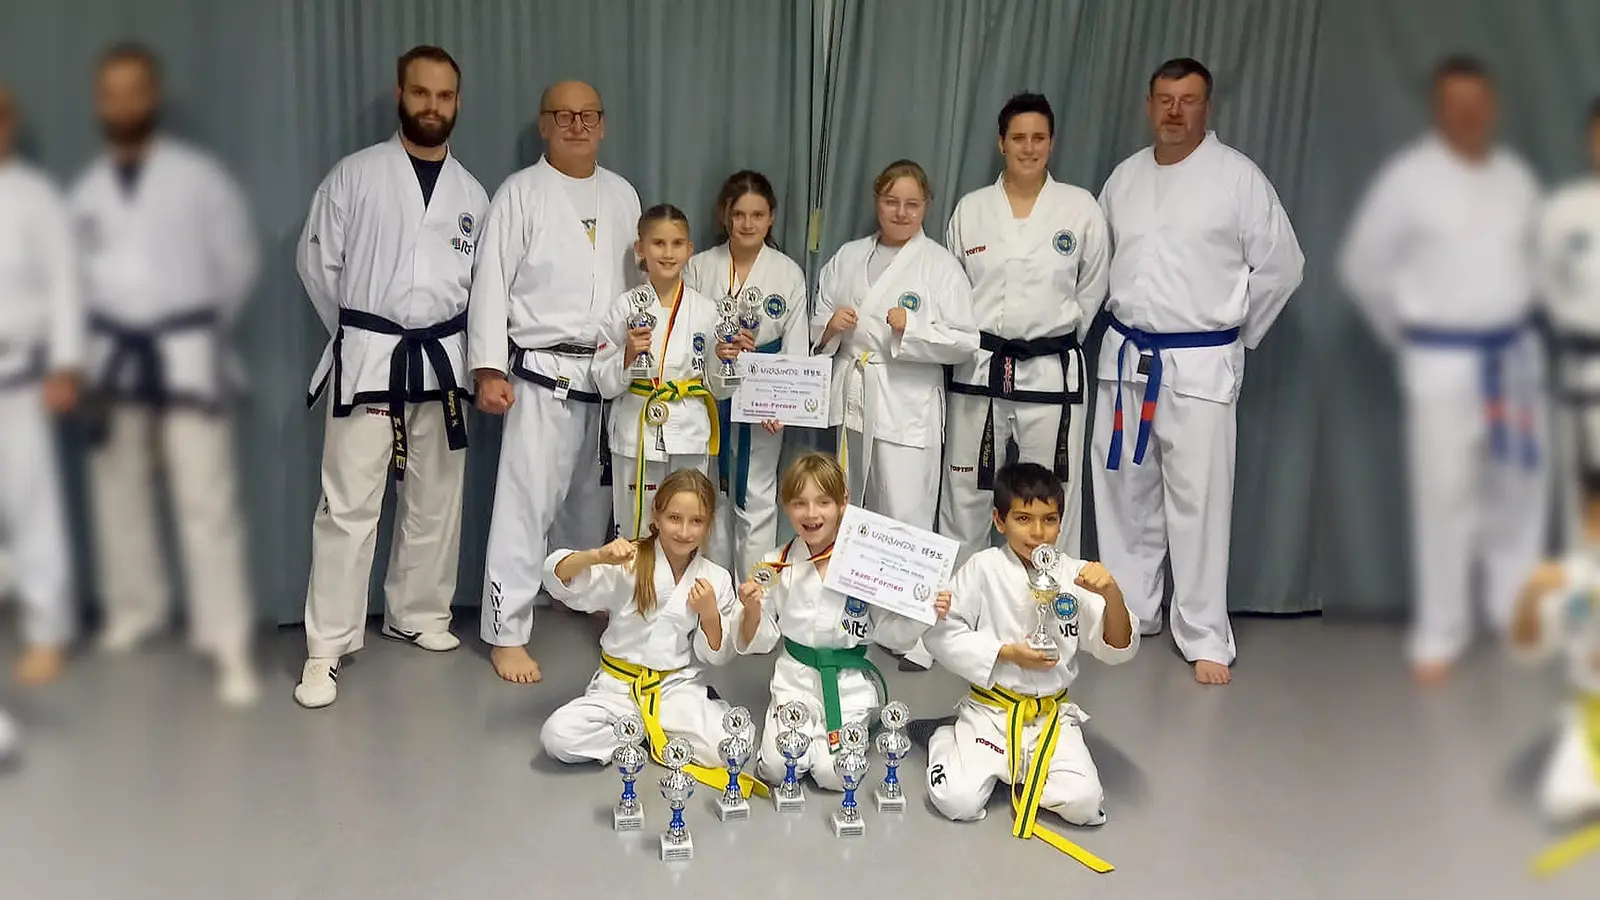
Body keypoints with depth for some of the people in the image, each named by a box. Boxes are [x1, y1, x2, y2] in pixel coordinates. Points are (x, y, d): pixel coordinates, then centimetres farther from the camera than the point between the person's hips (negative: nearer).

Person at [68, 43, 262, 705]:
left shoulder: (198, 177, -4)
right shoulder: (85, 192, 6)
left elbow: (238, 260, 3)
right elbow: (77, 274, 15)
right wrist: (112, 329, 8)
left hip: (186, 354, -4)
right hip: (113, 356, 5)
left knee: (206, 501, -9)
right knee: (118, 493, 14)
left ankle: (229, 647, -6)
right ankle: (136, 607, 35)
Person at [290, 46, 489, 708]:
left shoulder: (472, 193, 8)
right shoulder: (355, 175, -2)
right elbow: (318, 262, 3)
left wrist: (467, 351, 8)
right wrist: (356, 335, 8)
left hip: (441, 360, 4)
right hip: (367, 356, -4)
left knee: (435, 500, 12)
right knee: (349, 504, -6)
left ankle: (417, 615, 30)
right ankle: (327, 648, 2)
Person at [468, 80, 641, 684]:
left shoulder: (621, 195, 11)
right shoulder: (521, 193, -4)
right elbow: (490, 283, -7)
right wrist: (488, 370, -14)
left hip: (612, 373, 5)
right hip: (542, 372, -5)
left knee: (592, 496, 17)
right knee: (526, 499, -6)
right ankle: (507, 632, 1)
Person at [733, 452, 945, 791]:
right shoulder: (776, 566, -3)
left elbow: (890, 633, -1)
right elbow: (757, 642, 2)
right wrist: (752, 609, -18)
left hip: (850, 682, -1)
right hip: (796, 678, 2)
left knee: (834, 773, -15)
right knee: (776, 768, -13)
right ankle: (804, 732, 18)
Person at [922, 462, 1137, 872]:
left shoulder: (1075, 576, -2)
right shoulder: (983, 569, -7)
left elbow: (1117, 650, -5)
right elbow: (942, 634, -8)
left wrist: (1112, 594, -23)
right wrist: (1006, 653, -17)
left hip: (1053, 714, 2)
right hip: (990, 709, -2)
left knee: (1084, 804, -20)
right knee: (958, 801, -19)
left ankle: (1024, 773, 12)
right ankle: (948, 742, 16)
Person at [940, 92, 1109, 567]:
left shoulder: (1081, 207, 0)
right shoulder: (970, 209, 5)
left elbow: (1092, 288, 9)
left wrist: (1056, 337, 10)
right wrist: (969, 342, 7)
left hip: (1052, 372, -1)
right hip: (980, 368, 2)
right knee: (965, 494, 8)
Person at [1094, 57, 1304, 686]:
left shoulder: (1238, 177, -5)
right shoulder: (1125, 176, 10)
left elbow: (1281, 265, -1)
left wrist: (1234, 333, 3)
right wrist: (1127, 317, 13)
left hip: (1200, 364, -5)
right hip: (1125, 356, 5)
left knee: (1197, 503, -5)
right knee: (1123, 490, 12)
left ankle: (1206, 639, 6)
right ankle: (1132, 610, 28)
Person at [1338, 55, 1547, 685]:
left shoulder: (1517, 176, 5)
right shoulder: (1408, 179, -12)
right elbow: (1363, 265, -8)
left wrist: (1507, 316, 13)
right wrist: (1402, 333, 0)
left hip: (1515, 353, 6)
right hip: (1442, 361, -5)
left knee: (1521, 482, 15)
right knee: (1444, 496, -1)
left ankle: (1514, 607, 34)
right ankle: (1440, 634, 12)